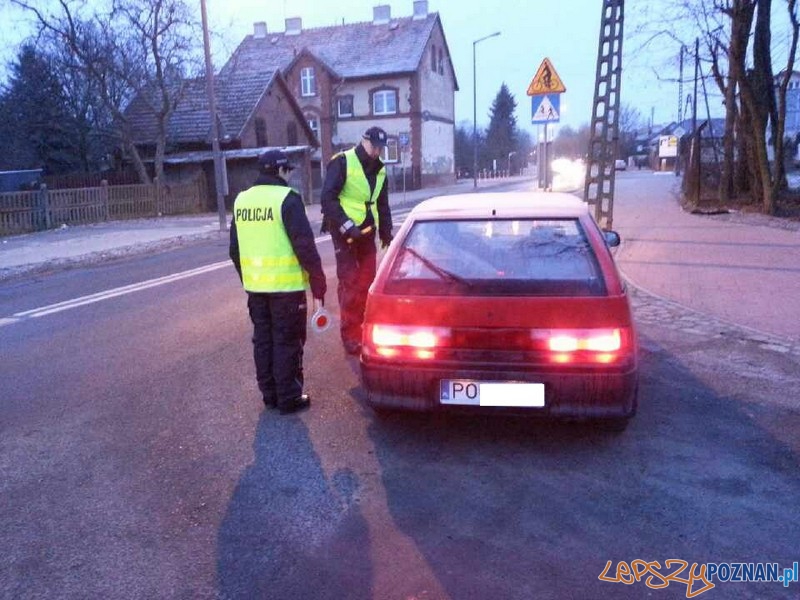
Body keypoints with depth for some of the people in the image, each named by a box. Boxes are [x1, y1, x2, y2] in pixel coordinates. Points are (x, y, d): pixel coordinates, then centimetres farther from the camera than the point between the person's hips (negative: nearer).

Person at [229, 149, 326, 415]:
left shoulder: (242, 200, 10)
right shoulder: (287, 198, -12)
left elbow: (235, 249, 15)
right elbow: (305, 246, -15)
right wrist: (318, 283, -9)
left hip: (255, 286, 7)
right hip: (286, 286, -6)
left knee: (263, 340, 15)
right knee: (287, 342, 3)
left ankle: (270, 394, 25)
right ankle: (289, 398, 10)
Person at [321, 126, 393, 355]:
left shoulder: (379, 170, 12)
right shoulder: (342, 162, -9)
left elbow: (382, 203, 21)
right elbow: (328, 198, -15)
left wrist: (386, 231, 12)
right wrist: (346, 226, -20)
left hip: (366, 231, 6)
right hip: (344, 231, -6)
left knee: (367, 280, 7)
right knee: (349, 283, -7)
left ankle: (363, 327, 20)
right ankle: (350, 336, -1)